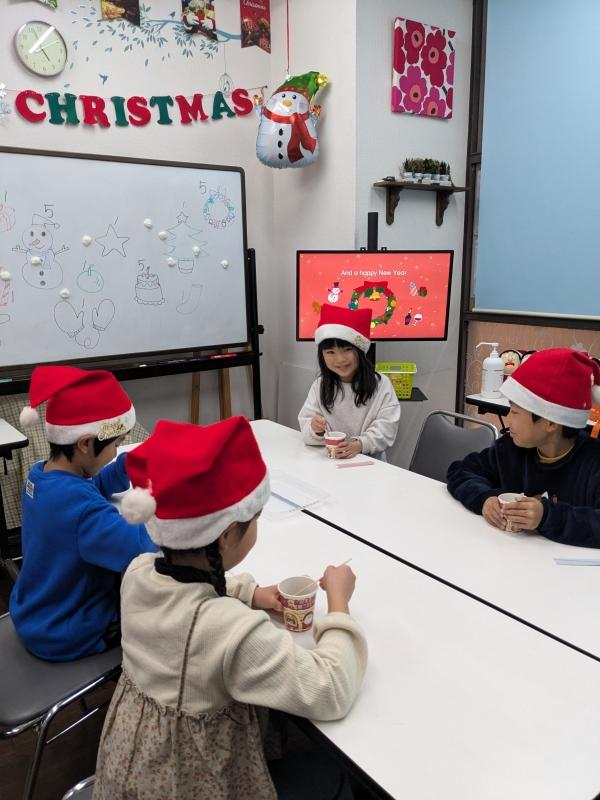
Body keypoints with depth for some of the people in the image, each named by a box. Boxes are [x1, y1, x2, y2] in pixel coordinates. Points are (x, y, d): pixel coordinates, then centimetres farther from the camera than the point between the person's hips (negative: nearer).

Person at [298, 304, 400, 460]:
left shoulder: (381, 384, -2)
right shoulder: (319, 386, 5)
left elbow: (386, 427, -8)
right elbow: (305, 427, 1)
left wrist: (359, 445, -23)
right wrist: (315, 430, -21)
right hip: (329, 462, 2)